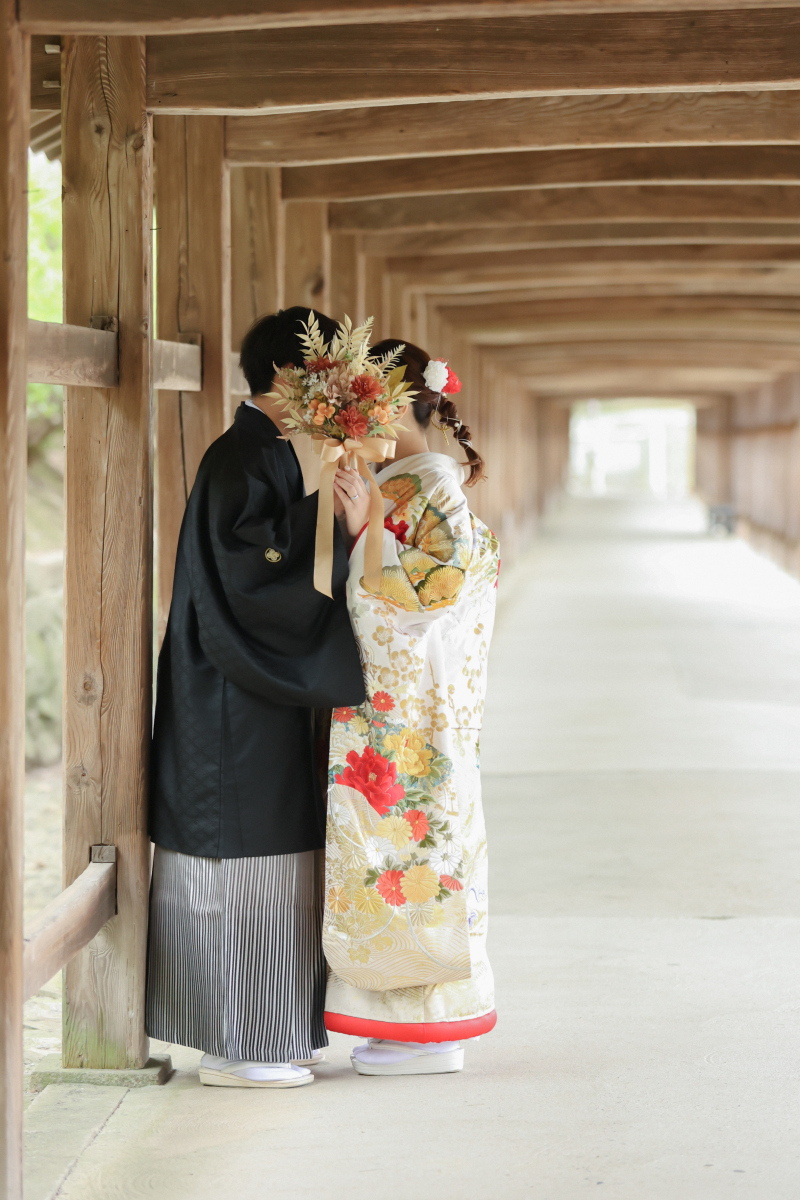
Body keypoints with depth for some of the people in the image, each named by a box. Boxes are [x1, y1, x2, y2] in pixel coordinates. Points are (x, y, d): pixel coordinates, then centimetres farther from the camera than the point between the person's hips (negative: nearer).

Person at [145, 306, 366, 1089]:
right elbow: (252, 577, -22)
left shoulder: (267, 454, 15)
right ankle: (232, 1048, 3)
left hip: (260, 695, 10)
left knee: (263, 864, 13)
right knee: (244, 863, -4)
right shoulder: (240, 460, -15)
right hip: (236, 703, -10)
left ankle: (264, 1036, 20)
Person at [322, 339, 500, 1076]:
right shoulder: (403, 484, 15)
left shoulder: (431, 485, -14)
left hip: (411, 708, -10)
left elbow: (438, 583, -21)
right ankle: (428, 1024, 16)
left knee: (411, 848, -5)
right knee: (410, 849, 11)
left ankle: (432, 1034, 1)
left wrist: (367, 529, -24)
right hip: (388, 705, 10)